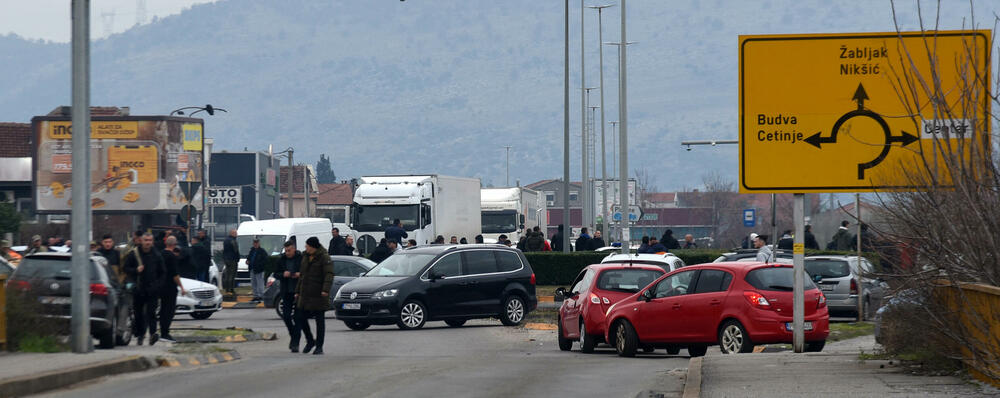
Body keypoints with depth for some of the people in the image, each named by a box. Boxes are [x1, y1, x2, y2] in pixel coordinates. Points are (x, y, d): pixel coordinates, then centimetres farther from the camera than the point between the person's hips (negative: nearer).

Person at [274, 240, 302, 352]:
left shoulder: (301, 259, -4)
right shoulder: (282, 260, 6)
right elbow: (276, 274, 9)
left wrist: (300, 275, -18)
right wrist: (283, 274, -11)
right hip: (286, 293, 4)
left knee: (296, 317, -7)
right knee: (286, 316, 2)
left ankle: (295, 343, -5)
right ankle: (293, 336, 26)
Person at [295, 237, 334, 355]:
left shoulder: (324, 258, -10)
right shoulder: (306, 258, 13)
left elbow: (329, 274, -20)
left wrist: (325, 290, -33)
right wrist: (297, 291, 19)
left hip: (318, 295, -7)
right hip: (305, 295, 7)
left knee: (320, 320, -1)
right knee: (300, 318, 4)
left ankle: (319, 347, 5)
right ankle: (310, 341, 23)